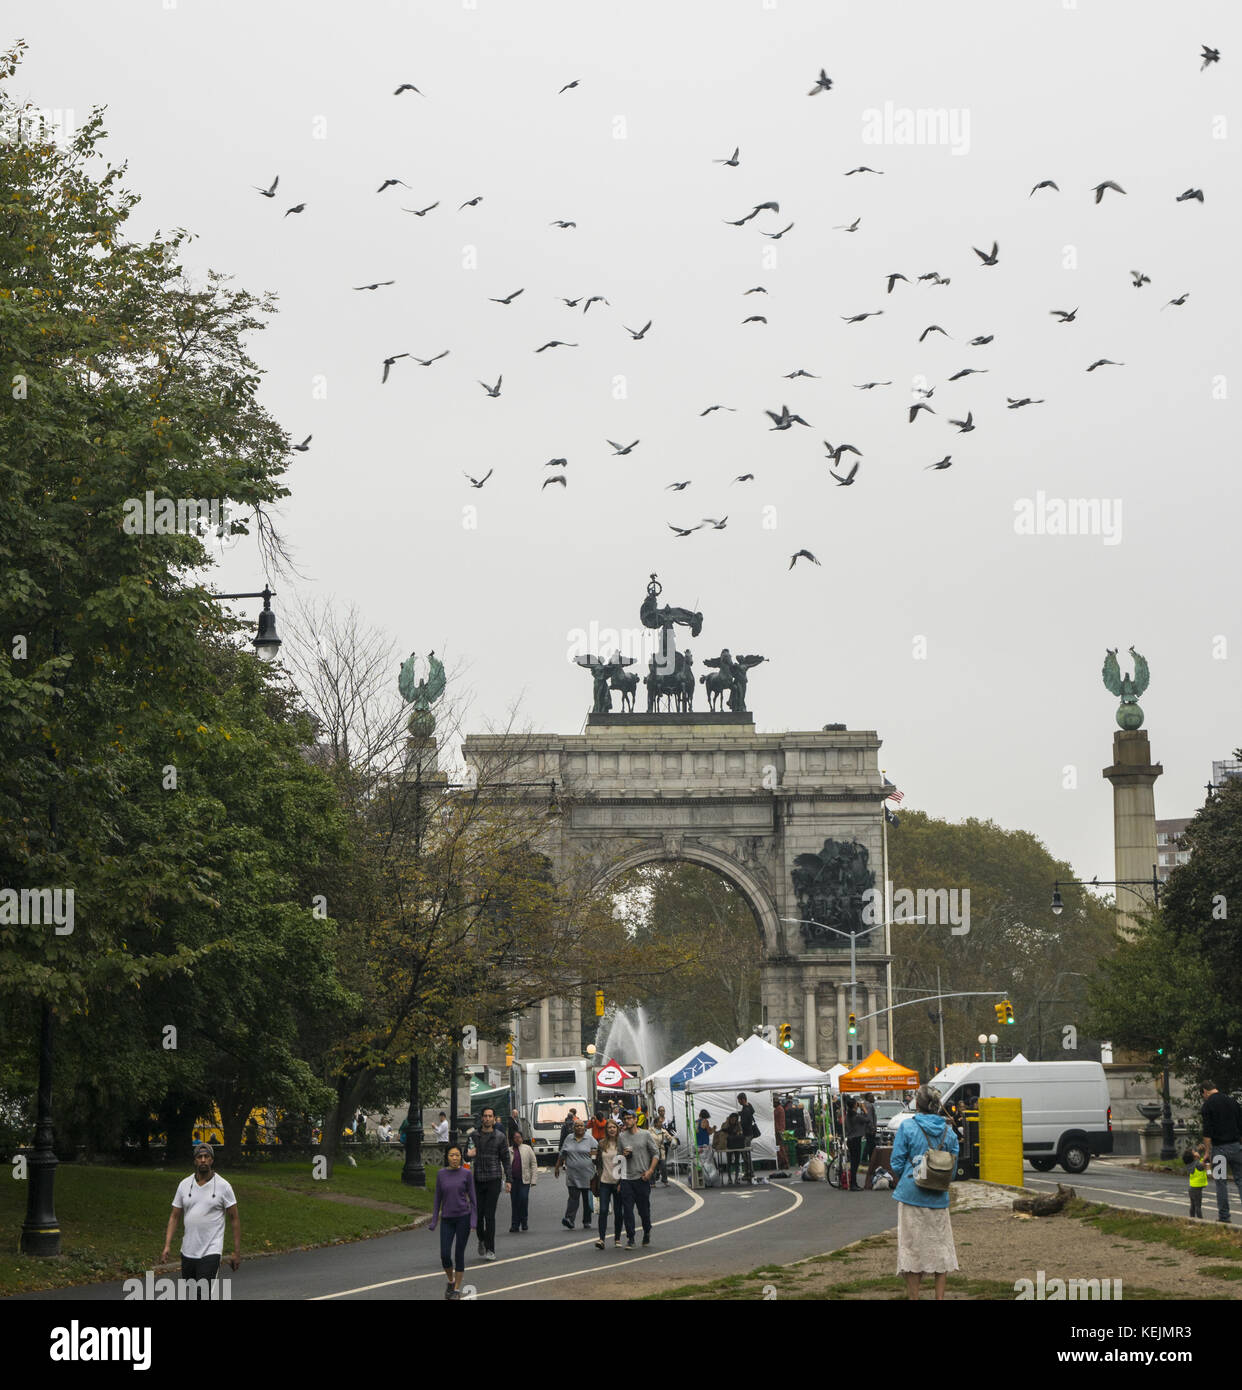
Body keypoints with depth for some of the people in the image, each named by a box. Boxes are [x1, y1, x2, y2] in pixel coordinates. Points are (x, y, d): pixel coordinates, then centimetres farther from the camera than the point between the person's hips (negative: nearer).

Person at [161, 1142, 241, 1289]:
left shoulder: (223, 1186, -4)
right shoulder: (184, 1185, 6)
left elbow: (235, 1219, 0)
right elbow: (174, 1216, 9)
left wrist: (237, 1252, -4)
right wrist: (167, 1246, -2)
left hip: (211, 1253, -5)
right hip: (188, 1252, 5)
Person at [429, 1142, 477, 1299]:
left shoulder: (465, 1174, -3)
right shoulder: (441, 1174, 2)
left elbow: (472, 1198, 0)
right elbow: (438, 1199, 7)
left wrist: (474, 1221, -8)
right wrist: (434, 1221, 4)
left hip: (463, 1218, -2)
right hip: (447, 1219, 2)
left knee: (459, 1253, 1)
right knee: (445, 1255, -4)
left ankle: (457, 1288, 11)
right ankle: (451, 1281, 22)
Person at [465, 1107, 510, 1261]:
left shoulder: (500, 1136, 1)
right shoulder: (473, 1135, 7)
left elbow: (505, 1159, 4)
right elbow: (467, 1158, 12)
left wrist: (508, 1180, -2)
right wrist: (468, 1155, -13)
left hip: (494, 1180, -2)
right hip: (477, 1179, 2)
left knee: (490, 1215, -8)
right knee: (478, 1213, 3)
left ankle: (490, 1249, -4)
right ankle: (482, 1241, 29)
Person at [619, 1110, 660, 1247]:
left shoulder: (645, 1134, 2)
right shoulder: (622, 1137, 7)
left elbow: (656, 1153, 3)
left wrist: (650, 1170, -7)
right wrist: (623, 1154, -7)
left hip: (642, 1178, -1)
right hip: (626, 1179, 1)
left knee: (644, 1209, 6)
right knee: (627, 1210, -6)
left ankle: (647, 1232, 30)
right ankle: (630, 1238, -2)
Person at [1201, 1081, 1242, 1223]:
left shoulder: (1208, 1104, -5)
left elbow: (1207, 1131, -12)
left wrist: (1207, 1152, -8)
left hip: (1219, 1147, -4)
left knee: (1221, 1182, 3)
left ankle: (1223, 1215, 6)